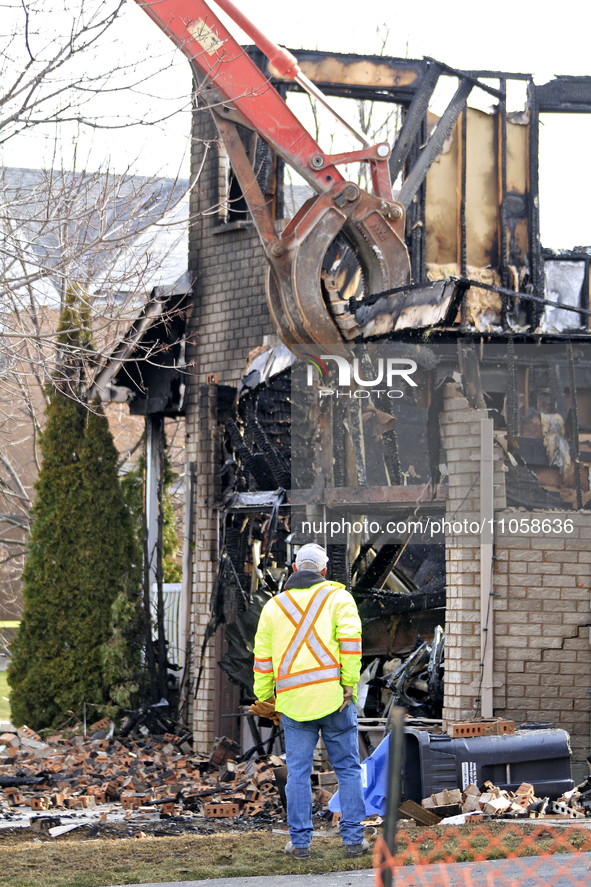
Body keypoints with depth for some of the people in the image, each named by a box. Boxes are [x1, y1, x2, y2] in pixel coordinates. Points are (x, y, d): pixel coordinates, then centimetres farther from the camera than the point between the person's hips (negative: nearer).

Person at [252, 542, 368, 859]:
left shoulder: (274, 606, 14)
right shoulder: (337, 596, 5)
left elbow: (263, 656, 13)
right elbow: (350, 639, -8)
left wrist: (264, 697, 19)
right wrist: (349, 683, -8)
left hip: (293, 700, 2)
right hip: (332, 695, -2)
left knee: (298, 771, 6)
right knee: (347, 768, 5)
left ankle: (300, 841, 6)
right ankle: (353, 839, 3)